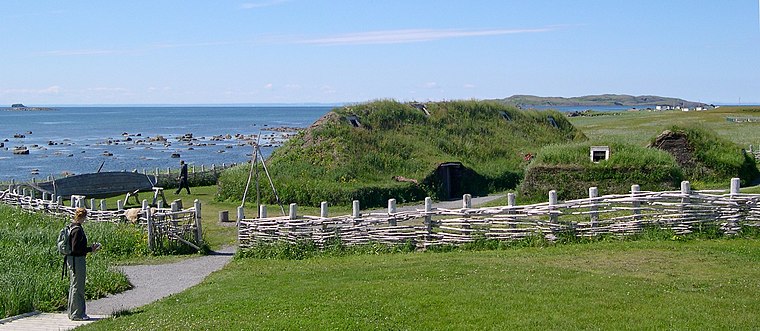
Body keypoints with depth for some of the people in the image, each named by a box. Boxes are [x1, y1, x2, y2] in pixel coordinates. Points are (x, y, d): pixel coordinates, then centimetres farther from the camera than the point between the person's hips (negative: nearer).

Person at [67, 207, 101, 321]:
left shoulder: (71, 227, 12)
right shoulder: (77, 230, -19)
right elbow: (76, 248, -23)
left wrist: (90, 248, 13)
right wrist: (90, 249, -14)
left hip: (71, 259, 11)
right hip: (77, 260, -11)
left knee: (73, 286, 17)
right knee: (77, 287, -3)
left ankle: (72, 312, 26)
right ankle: (77, 314, 2)